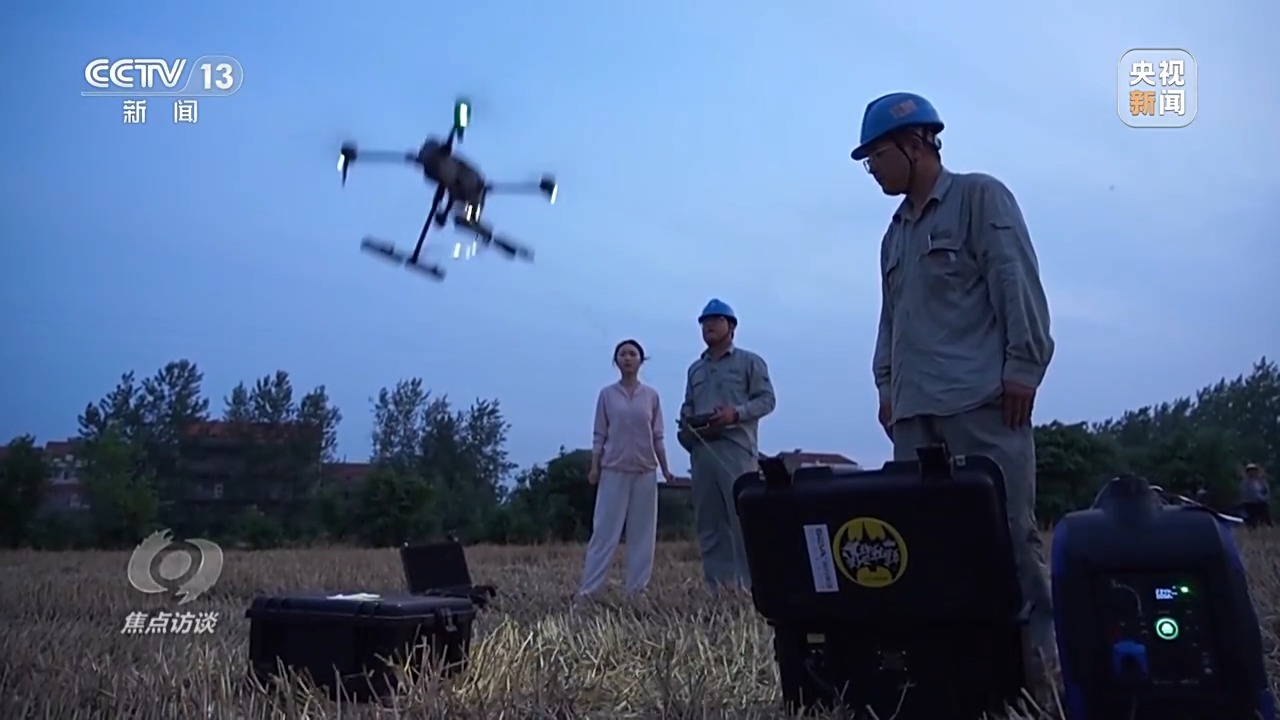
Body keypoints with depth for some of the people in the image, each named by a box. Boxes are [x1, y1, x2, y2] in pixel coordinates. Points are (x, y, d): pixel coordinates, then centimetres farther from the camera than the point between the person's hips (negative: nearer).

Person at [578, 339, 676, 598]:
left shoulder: (651, 396, 5)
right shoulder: (607, 394, 2)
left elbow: (657, 437, 7)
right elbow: (599, 435, 2)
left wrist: (665, 468, 2)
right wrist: (594, 467, -6)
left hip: (645, 472, 2)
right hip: (614, 470, -2)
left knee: (642, 533, 3)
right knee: (605, 531, -4)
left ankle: (637, 589, 9)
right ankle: (587, 590, -3)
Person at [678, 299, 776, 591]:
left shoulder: (750, 362, 8)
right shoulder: (695, 369, 25)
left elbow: (766, 399, 0)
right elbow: (687, 407, 23)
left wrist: (736, 413, -16)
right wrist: (685, 424, 1)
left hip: (736, 449, -6)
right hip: (701, 450, 6)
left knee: (743, 519, -12)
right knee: (708, 523, 3)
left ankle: (750, 584, -12)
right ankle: (715, 585, 6)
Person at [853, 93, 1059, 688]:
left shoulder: (980, 196, 5)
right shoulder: (896, 233, 25)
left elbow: (1018, 284, -4)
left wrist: (1022, 366, -12)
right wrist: (886, 385, 16)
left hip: (982, 400, -7)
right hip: (915, 409, 7)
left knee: (1007, 529, -10)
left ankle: (1037, 654, -4)